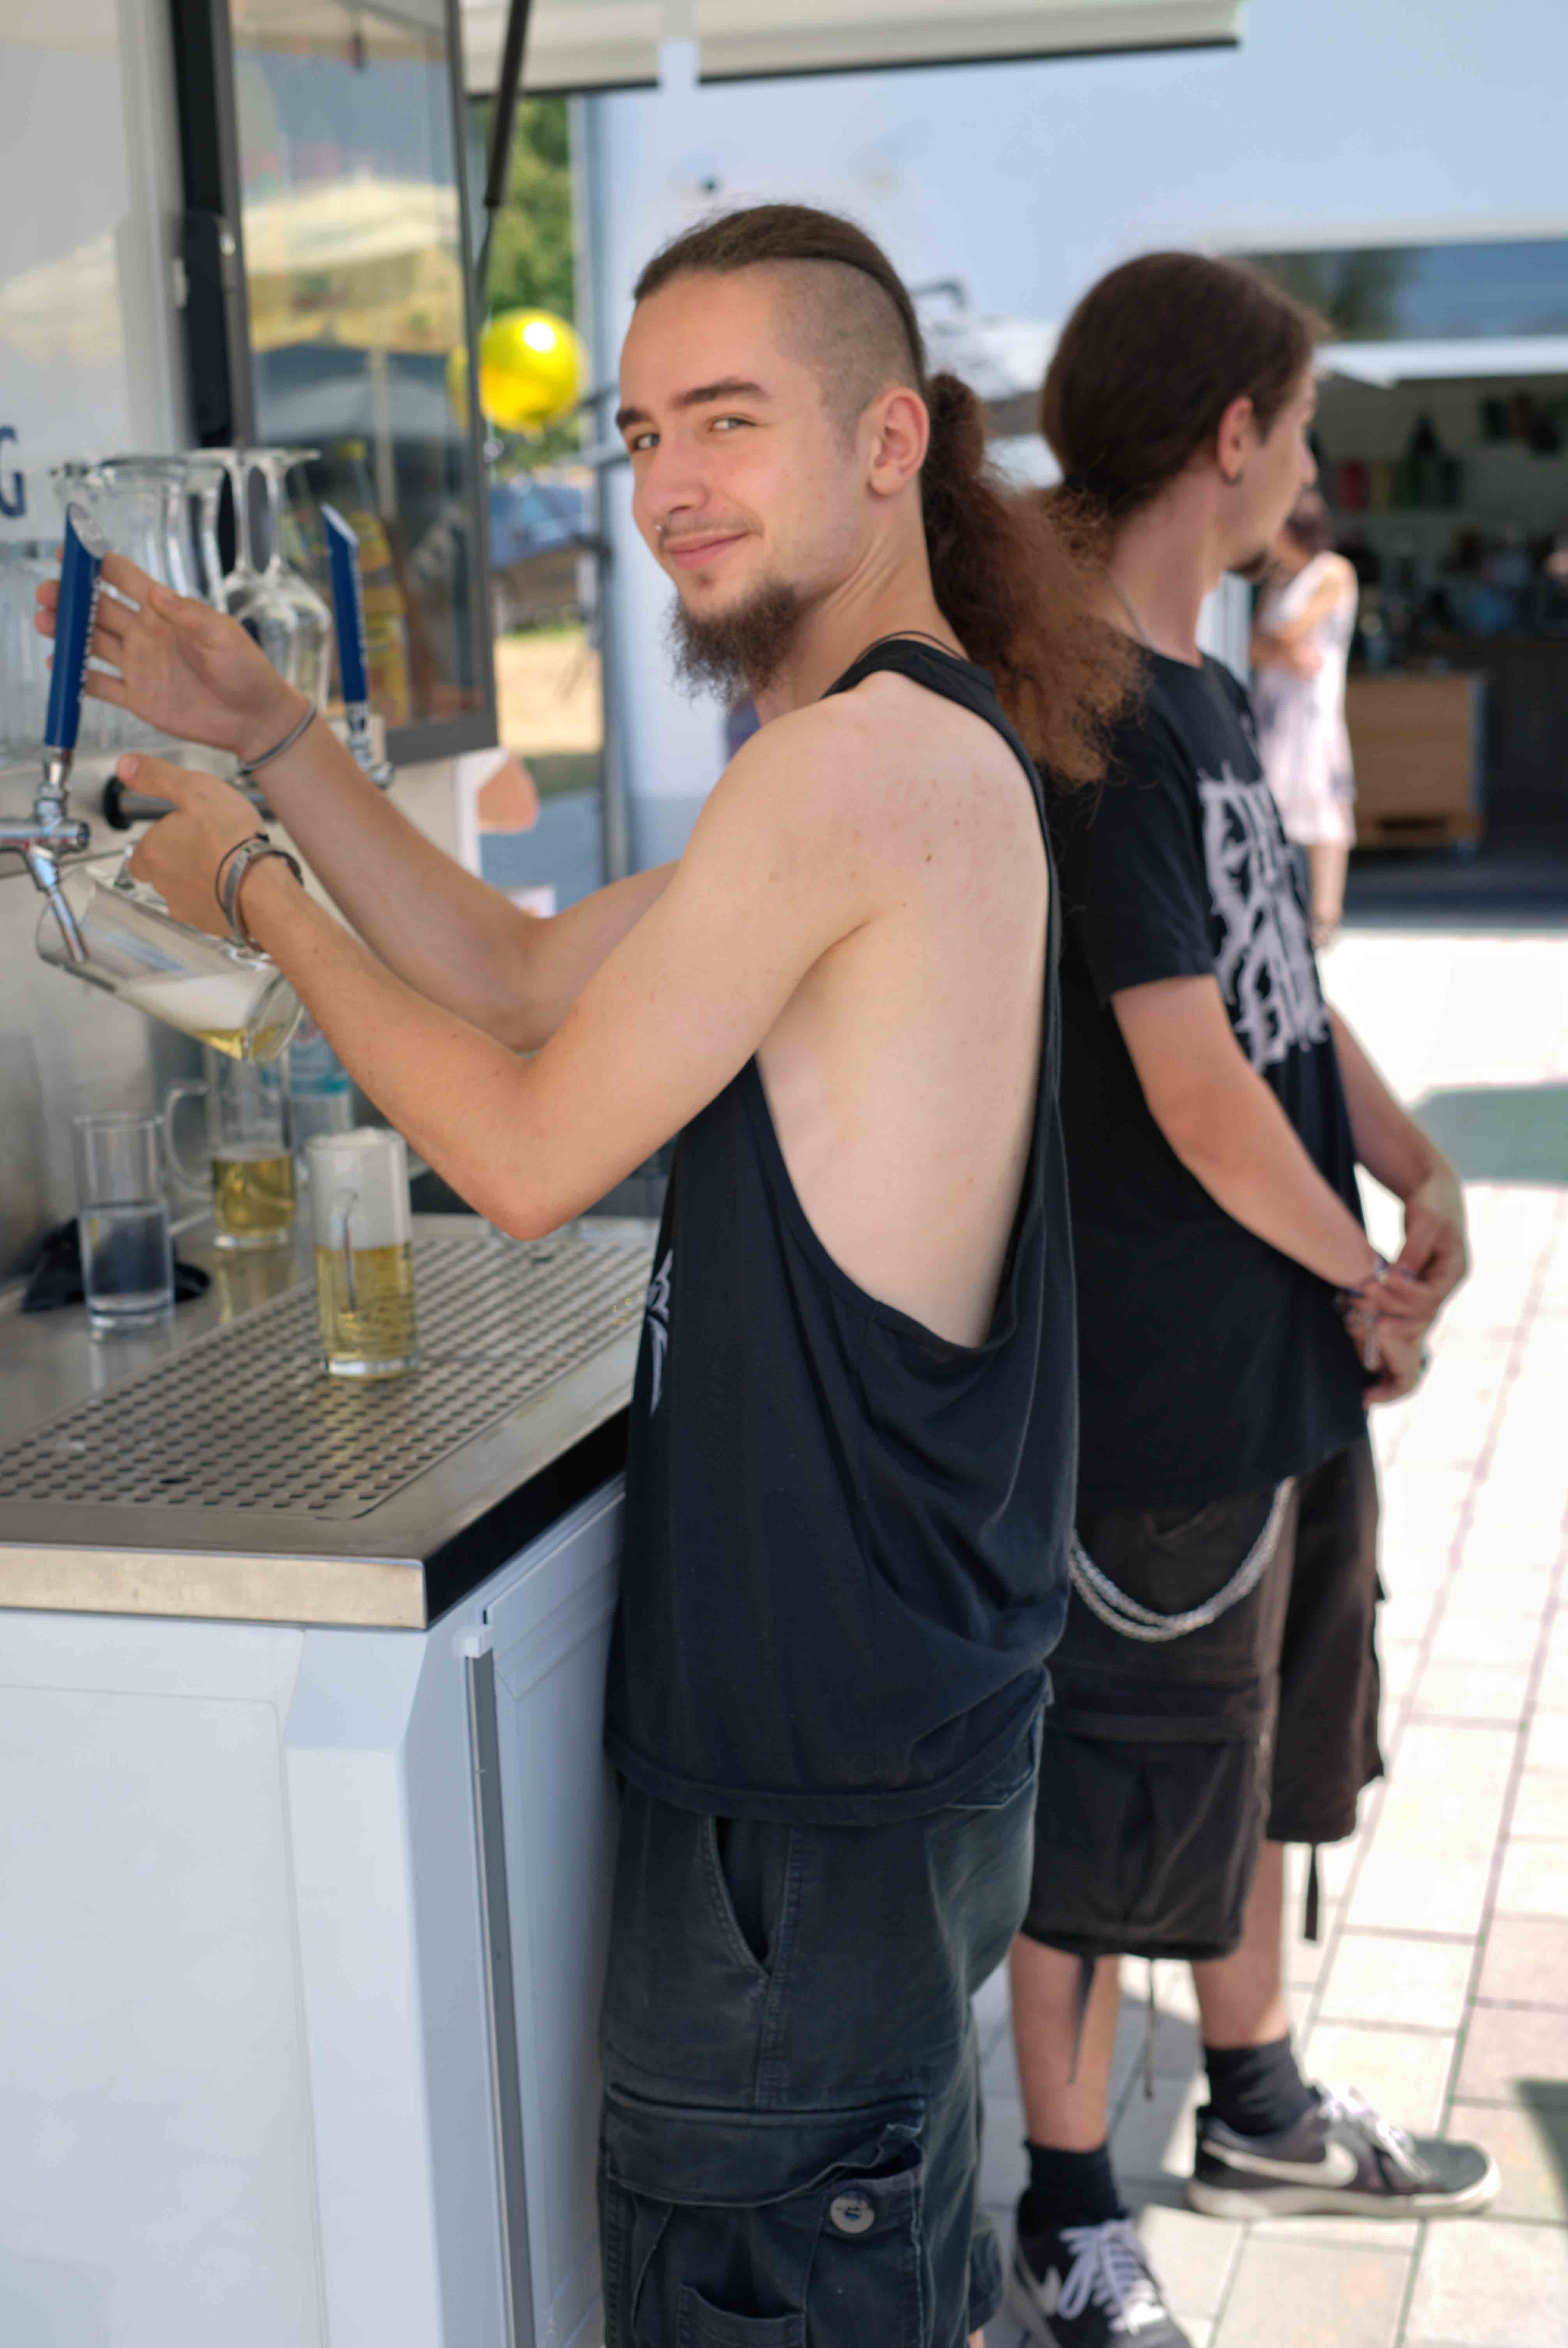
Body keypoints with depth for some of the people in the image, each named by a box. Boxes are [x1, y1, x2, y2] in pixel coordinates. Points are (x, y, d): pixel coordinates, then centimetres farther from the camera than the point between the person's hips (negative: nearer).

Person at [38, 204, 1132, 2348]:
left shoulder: (859, 758, -21)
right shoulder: (942, 747, 12)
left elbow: (530, 1156, -17)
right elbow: (527, 979, 15)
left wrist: (254, 892, -4)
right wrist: (274, 738, 9)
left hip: (818, 1755, -10)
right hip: (913, 1711, 10)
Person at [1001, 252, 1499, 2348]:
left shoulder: (1202, 696, 10)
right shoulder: (1088, 722, -21)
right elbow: (1196, 1088, -24)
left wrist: (1420, 1175, -1)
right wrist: (1378, 1285, -10)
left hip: (1286, 1360, 10)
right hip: (1156, 1388, -10)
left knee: (1259, 1756, 24)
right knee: (1111, 1803, 5)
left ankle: (1258, 2109, 43)